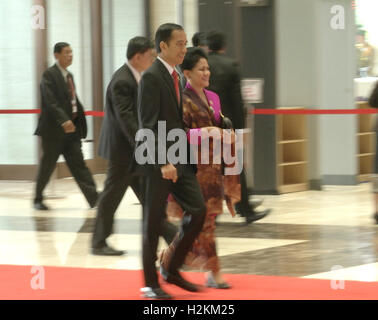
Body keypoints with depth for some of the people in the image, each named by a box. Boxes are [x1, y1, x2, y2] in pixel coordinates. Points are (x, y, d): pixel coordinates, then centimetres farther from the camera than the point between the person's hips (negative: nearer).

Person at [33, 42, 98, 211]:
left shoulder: (69, 76, 15)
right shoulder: (49, 75, -10)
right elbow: (50, 102, -20)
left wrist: (80, 122, 10)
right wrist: (63, 120, -30)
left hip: (71, 128, 7)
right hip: (53, 129, -7)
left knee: (78, 164, 0)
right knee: (47, 166, 5)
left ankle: (94, 198, -8)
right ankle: (38, 200, 20)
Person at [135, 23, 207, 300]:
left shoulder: (175, 77, 14)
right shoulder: (152, 77, -13)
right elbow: (149, 125, -18)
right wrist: (163, 162, -24)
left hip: (179, 159, 8)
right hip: (158, 161, -8)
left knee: (198, 210, 3)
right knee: (153, 222, 0)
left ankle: (172, 269, 15)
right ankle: (151, 284, 9)